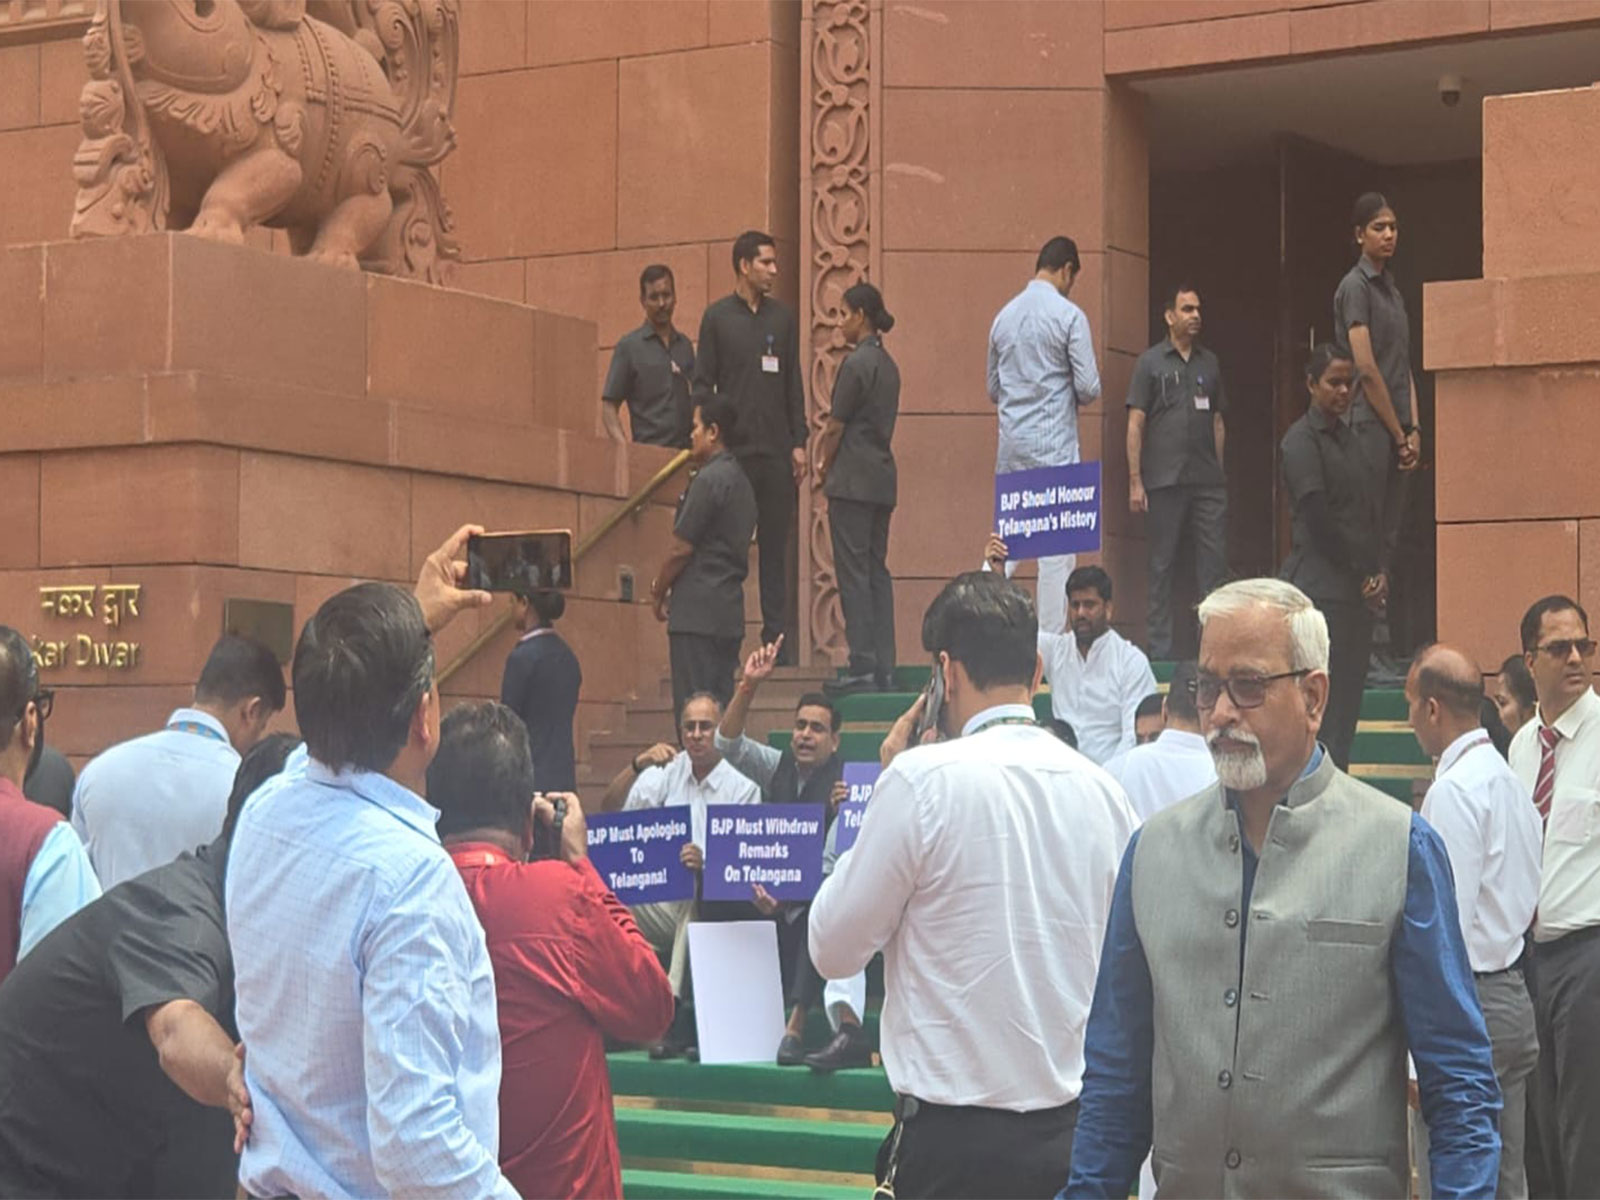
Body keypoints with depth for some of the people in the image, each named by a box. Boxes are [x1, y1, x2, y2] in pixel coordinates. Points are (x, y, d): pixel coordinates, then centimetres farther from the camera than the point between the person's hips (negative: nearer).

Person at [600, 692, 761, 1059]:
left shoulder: (742, 787, 2)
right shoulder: (668, 772, 12)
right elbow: (609, 811, 3)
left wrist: (706, 863, -28)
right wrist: (637, 766, -13)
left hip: (714, 907, -4)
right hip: (660, 902, 4)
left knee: (695, 896, -38)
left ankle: (674, 1012, -43)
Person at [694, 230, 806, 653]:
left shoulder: (783, 318, 11)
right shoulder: (717, 316, 1)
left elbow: (794, 385, 12)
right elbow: (703, 384, 0)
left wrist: (799, 443, 5)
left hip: (777, 452, 3)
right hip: (732, 451, -3)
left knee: (775, 546, 5)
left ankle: (774, 636, 10)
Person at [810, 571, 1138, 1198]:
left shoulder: (924, 778, -11)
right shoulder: (1103, 790, 5)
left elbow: (833, 950, -2)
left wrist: (882, 790, 4)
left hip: (955, 1144, -5)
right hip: (1076, 1133, 6)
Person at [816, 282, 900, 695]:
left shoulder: (856, 363, -12)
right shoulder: (887, 365, 14)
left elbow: (836, 427, -10)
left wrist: (824, 467, 5)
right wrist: (830, 462, 12)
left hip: (853, 480, -9)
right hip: (882, 479, 9)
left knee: (853, 573, -6)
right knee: (877, 572, 10)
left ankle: (863, 668, -7)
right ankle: (884, 668, 9)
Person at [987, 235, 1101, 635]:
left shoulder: (1004, 316, 10)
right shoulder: (1069, 316, -9)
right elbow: (1088, 389, -10)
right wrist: (1067, 393, 11)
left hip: (1011, 444, 6)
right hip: (1054, 445, -6)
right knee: (1057, 549, -2)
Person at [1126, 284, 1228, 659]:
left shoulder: (1209, 362, 14)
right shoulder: (1151, 362, 2)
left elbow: (1218, 421, 18)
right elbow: (1135, 424, -1)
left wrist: (1218, 472, 10)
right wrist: (1135, 481, -7)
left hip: (1208, 482, 3)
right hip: (1164, 481, -3)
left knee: (1214, 563, -1)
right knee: (1162, 565, 2)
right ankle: (1160, 648, 7)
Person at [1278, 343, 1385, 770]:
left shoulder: (1350, 439, 18)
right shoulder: (1302, 440, -6)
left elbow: (1373, 509, 16)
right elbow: (1318, 517, -12)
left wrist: (1380, 572, 2)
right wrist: (1364, 573, -9)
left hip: (1358, 590, 8)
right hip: (1321, 586, -8)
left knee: (1349, 698, 6)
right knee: (1325, 698, -9)